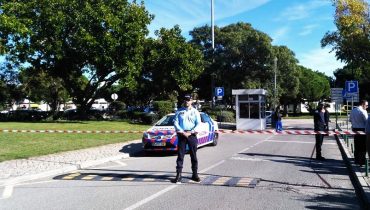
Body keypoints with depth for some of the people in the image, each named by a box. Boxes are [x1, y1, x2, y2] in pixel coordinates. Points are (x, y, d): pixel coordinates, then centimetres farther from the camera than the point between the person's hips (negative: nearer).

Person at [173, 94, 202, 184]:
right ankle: (178, 175, 2)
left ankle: (195, 174, 15)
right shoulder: (179, 111, 8)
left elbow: (198, 124, 0)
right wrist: (183, 132, -11)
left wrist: (190, 132, -12)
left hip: (192, 135, 0)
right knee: (180, 155, -1)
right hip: (181, 135, 0)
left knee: (194, 156, 5)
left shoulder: (195, 111, 8)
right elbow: (175, 123, 1)